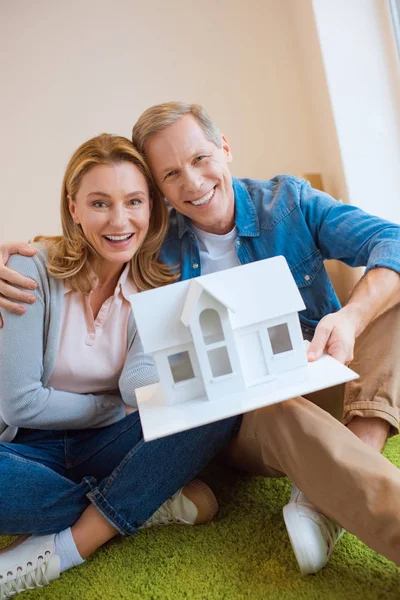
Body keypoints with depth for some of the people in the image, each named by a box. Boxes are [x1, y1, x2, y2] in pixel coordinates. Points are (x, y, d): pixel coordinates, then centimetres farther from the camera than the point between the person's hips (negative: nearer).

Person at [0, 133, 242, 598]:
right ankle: (157, 502, -20)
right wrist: (117, 406, -9)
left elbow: (137, 385, -19)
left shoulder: (157, 286, -5)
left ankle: (66, 548, -22)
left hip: (109, 446, 2)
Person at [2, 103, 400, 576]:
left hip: (323, 379, 3)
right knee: (281, 414, -38)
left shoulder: (288, 201, -5)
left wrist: (352, 317, -36)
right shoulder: (158, 247, -5)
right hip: (244, 414, -2)